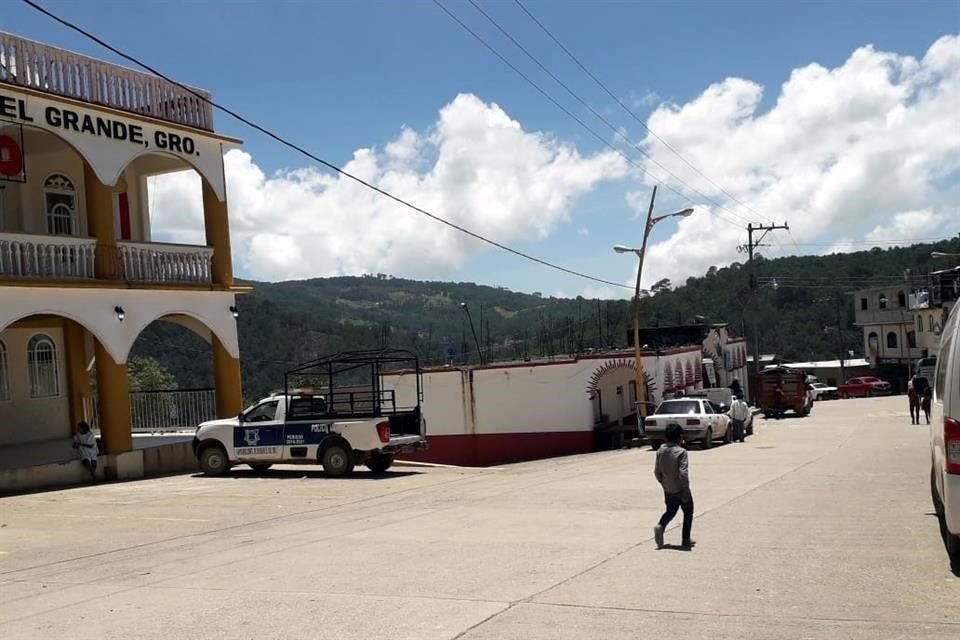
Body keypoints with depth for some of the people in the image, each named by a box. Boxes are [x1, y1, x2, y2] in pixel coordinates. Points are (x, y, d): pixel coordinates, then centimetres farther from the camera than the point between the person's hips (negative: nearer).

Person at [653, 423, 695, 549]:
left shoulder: (660, 451, -1)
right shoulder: (681, 452, -19)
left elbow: (657, 471, 5)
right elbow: (683, 473, -24)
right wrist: (685, 490, -17)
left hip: (668, 490, 5)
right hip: (680, 490, -5)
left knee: (670, 511, 20)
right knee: (688, 513, 13)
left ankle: (660, 526, -8)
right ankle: (686, 540, 17)